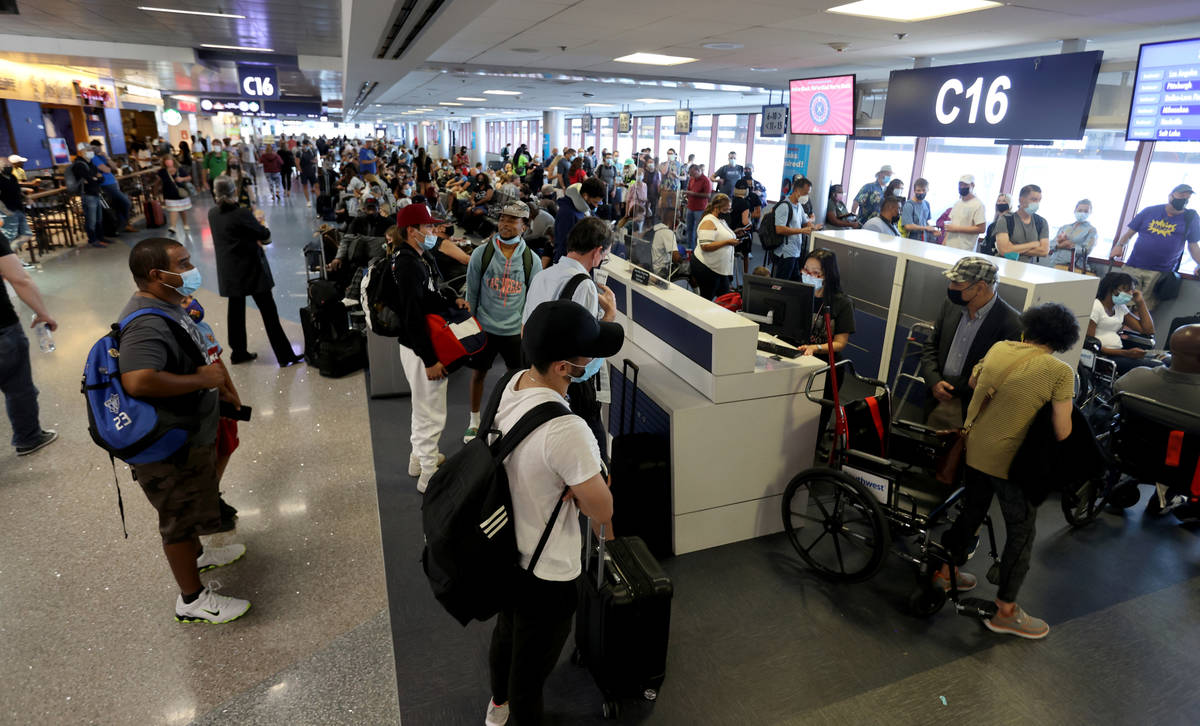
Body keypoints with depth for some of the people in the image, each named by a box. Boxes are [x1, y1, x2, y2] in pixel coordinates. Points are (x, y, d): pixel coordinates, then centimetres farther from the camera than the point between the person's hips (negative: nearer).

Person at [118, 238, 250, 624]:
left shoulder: (167, 305, 5)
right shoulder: (147, 324, -30)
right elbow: (138, 381, -45)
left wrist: (218, 384, 11)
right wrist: (202, 379, -32)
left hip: (191, 433, 10)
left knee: (190, 508, 30)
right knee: (180, 517, 7)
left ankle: (196, 555, 53)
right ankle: (192, 600, 25)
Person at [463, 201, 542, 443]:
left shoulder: (532, 259, -3)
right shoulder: (481, 253, -5)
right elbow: (471, 293, 2)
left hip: (516, 330, 0)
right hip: (484, 328, 0)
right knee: (478, 373, 12)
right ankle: (475, 422, 32)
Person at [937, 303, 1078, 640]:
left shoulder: (999, 348, -1)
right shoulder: (1060, 372, -16)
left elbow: (973, 382, 18)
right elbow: (1062, 433, -15)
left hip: (974, 450, 6)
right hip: (1011, 461, -6)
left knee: (971, 511, 25)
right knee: (1021, 533, 11)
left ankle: (945, 572, 41)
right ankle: (1005, 611, 22)